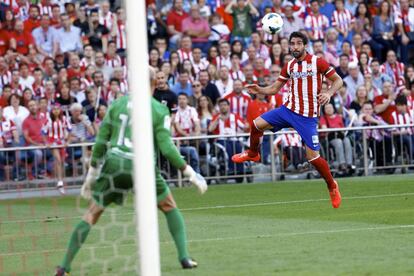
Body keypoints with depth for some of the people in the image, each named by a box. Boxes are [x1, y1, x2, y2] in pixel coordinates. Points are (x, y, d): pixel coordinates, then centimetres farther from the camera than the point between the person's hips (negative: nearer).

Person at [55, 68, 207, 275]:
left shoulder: (117, 104, 8)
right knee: (170, 208, 21)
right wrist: (189, 173, 2)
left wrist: (91, 175, 16)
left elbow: (101, 142, 8)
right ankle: (184, 258, 12)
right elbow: (166, 147, -6)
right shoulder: (159, 110, 0)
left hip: (114, 165, 2)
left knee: (91, 215, 9)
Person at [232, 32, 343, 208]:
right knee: (257, 124, -4)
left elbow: (338, 80, -4)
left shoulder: (317, 62, -9)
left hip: (308, 116, -5)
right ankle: (253, 154, 25)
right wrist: (259, 90, -6)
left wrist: (329, 93, -23)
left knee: (313, 157, -8)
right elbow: (274, 89, 13)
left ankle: (332, 186, 15)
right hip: (288, 109, 5)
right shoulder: (289, 66, 7)